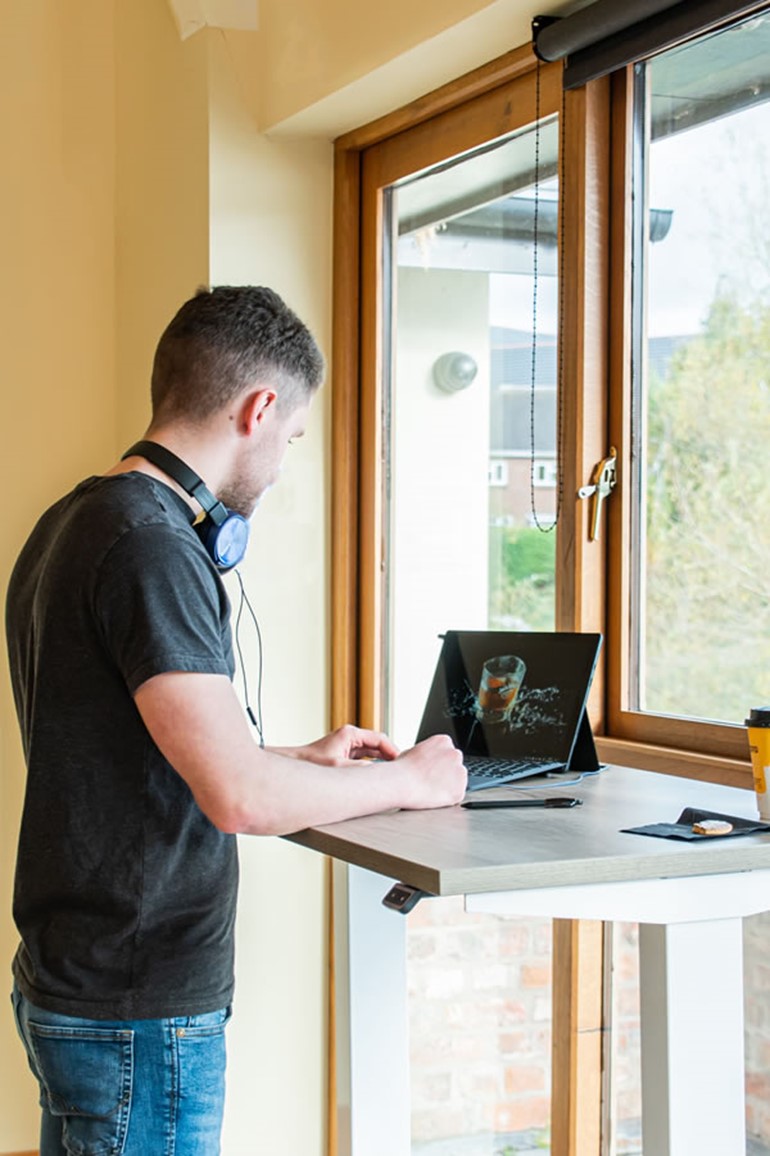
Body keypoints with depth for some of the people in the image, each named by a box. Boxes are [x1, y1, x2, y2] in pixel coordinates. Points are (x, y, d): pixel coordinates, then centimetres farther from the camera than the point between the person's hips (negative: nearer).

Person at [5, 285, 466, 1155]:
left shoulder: (72, 523, 11)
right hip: (139, 1015, -10)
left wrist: (306, 759, 20)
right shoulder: (151, 548, -21)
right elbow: (241, 797, -26)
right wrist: (405, 781, -11)